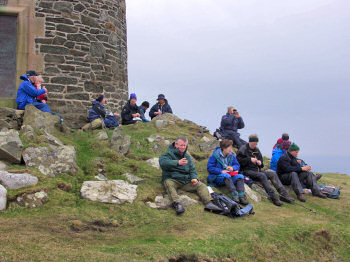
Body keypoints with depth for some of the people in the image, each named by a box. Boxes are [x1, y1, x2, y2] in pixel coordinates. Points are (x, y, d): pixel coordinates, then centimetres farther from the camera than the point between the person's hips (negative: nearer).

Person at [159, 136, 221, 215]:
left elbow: (192, 170, 21)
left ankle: (209, 203, -30)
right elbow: (163, 162, -21)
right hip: (172, 179, -5)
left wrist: (194, 178, -3)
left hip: (186, 181, 5)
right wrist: (178, 163, -37)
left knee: (201, 185, -12)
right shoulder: (168, 154, 1)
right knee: (169, 184, -37)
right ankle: (177, 204, -56)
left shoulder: (187, 156, 21)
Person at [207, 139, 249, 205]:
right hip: (217, 177, -5)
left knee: (240, 176, -21)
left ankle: (241, 196, -37)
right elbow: (209, 168, -11)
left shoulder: (231, 156, 9)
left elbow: (237, 165, 14)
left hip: (229, 176, 5)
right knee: (226, 175, -36)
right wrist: (221, 171, -21)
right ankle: (234, 196, -46)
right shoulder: (215, 156, -7)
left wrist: (233, 168, -11)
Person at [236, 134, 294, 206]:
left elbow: (260, 159, 28)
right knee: (262, 175, -33)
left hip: (257, 170, 7)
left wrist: (260, 162, 4)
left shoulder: (256, 150, 21)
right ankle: (273, 197, -39)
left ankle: (283, 194, -21)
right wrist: (250, 159, -16)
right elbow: (239, 160, -10)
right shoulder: (243, 149, 0)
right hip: (247, 171, -7)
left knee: (273, 173, -13)